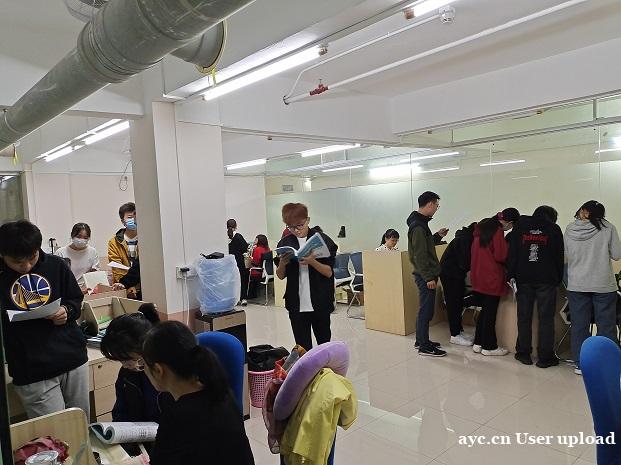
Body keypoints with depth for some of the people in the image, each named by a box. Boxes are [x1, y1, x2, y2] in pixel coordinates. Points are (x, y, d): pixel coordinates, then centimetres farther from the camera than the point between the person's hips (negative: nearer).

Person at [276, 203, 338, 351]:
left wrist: (312, 262, -24)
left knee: (324, 343, 13)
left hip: (320, 304, -2)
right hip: (296, 305, 2)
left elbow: (329, 272, -7)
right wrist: (282, 263, -13)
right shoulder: (285, 243, 4)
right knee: (302, 347, 6)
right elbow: (280, 276, 8)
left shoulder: (322, 240, -5)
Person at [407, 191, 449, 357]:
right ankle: (424, 347, 5)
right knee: (426, 310, -3)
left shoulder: (420, 222, 14)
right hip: (425, 276, -10)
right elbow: (420, 255, -22)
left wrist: (438, 236, 13)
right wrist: (429, 277, -21)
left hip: (425, 275, 10)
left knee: (426, 309, 17)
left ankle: (421, 340, 28)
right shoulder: (418, 226, -19)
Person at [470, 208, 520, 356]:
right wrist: (508, 246, 0)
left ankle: (478, 343, 23)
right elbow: (501, 256, -17)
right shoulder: (498, 231, -17)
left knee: (485, 310, 17)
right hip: (492, 279, -8)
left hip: (478, 276, 8)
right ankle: (489, 347, 14)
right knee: (490, 312, 4)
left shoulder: (482, 227, 10)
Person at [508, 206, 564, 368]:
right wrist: (558, 279, 12)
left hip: (523, 277, 1)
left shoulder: (520, 225, 8)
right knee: (546, 317, 4)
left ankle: (523, 353, 13)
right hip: (546, 280, -1)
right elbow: (559, 257, 7)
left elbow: (512, 251, 2)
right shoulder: (554, 229, 6)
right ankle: (545, 357, 6)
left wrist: (511, 274, 1)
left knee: (524, 316, 7)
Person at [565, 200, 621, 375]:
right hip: (603, 285, -2)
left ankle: (580, 364, 15)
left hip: (576, 285, 2)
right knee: (606, 326, 8)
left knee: (579, 325, 9)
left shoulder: (570, 229, -2)